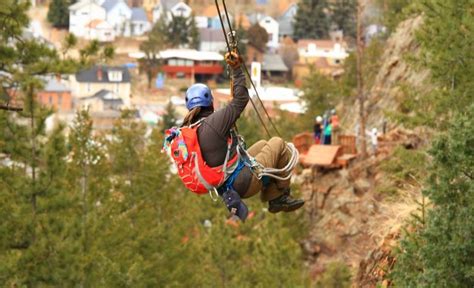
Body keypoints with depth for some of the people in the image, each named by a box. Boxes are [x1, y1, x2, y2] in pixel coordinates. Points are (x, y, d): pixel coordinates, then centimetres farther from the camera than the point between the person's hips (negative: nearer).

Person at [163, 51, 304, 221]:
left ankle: (273, 199, 30)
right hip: (245, 183, -9)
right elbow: (241, 100, -17)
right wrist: (237, 69, -9)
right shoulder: (213, 122, -25)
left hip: (224, 187, 9)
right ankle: (282, 195, 20)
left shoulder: (184, 132, -1)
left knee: (262, 145, 28)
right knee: (278, 144, 10)